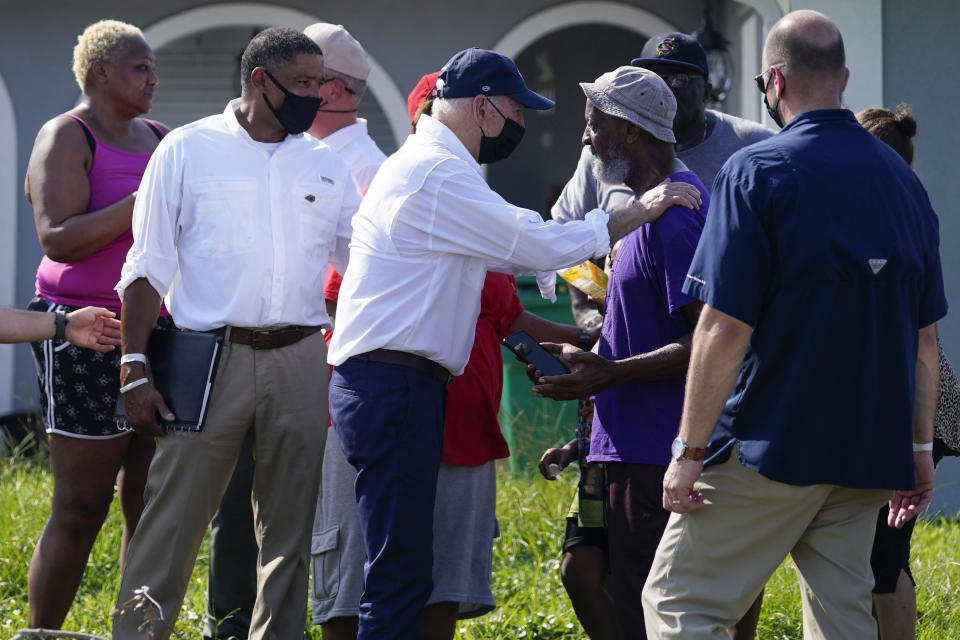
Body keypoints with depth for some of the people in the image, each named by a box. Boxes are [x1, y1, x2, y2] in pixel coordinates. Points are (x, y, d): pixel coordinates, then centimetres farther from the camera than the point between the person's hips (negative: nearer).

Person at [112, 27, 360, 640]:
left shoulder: (326, 165, 13)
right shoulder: (188, 150, 2)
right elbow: (148, 269, 0)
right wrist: (135, 371, -8)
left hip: (298, 362, 4)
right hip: (209, 360, -4)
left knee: (291, 530, 7)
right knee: (171, 525, -6)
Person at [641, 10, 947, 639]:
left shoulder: (758, 172, -9)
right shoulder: (902, 179, 11)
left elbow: (725, 328, -15)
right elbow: (925, 337, 15)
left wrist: (690, 451, -11)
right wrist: (920, 447, 23)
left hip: (770, 446, -6)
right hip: (869, 455, 6)